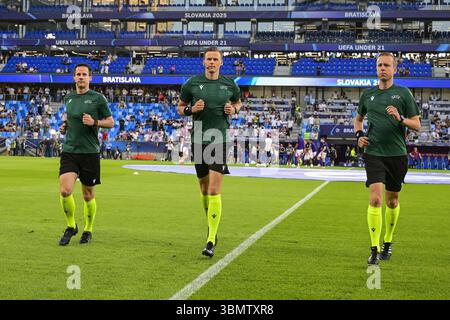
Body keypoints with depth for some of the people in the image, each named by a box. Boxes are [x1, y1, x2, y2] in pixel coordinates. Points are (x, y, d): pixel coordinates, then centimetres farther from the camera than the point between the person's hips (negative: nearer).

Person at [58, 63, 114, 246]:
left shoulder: (98, 98, -1)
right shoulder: (69, 98, 12)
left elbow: (110, 122, 2)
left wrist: (94, 122, -15)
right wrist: (64, 127, 7)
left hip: (90, 152, -3)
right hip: (69, 151, 3)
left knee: (88, 195, 7)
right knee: (65, 191, -14)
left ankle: (88, 230, 28)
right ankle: (71, 226, 9)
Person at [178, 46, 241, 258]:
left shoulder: (230, 84, 4)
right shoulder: (192, 83, 2)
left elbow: (238, 102, 22)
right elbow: (180, 107, 13)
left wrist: (234, 109, -1)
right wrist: (191, 109, -9)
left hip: (219, 141, -2)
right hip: (198, 141, 2)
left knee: (214, 191, -12)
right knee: (204, 190, 13)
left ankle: (211, 241, -12)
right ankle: (211, 227, 37)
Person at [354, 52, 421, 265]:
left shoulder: (403, 93, 2)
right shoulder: (368, 94, 9)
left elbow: (417, 126, 1)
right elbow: (358, 119, 25)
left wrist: (400, 119, -17)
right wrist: (359, 134, 6)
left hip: (397, 154, 0)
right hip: (373, 153, 0)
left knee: (392, 202, 11)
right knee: (375, 198, -15)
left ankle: (387, 243, 32)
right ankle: (374, 250, -13)